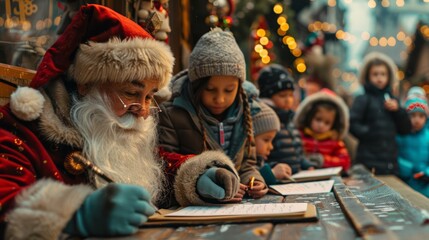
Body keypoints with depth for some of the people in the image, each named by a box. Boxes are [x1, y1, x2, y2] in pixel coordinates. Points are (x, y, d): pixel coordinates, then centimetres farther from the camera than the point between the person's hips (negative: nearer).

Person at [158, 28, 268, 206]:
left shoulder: (244, 116, 10)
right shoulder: (170, 115, -6)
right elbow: (165, 170, -10)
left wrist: (252, 181, -1)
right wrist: (199, 184, -24)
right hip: (187, 211, -3)